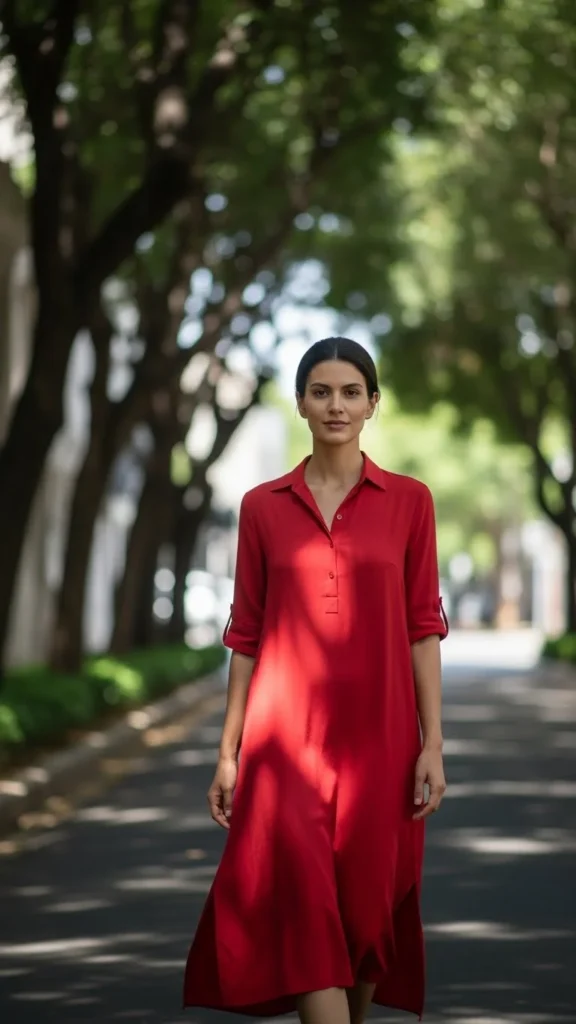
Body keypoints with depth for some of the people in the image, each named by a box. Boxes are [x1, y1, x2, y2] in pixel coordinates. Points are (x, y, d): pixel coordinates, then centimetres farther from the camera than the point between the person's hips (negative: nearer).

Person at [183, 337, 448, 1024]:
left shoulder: (408, 501, 3)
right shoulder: (263, 506, 6)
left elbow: (424, 627, 2)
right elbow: (246, 635, 7)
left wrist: (433, 744, -3)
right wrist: (229, 752, 4)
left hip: (378, 735, 0)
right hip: (286, 735, 0)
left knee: (368, 903, 8)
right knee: (305, 905, -11)